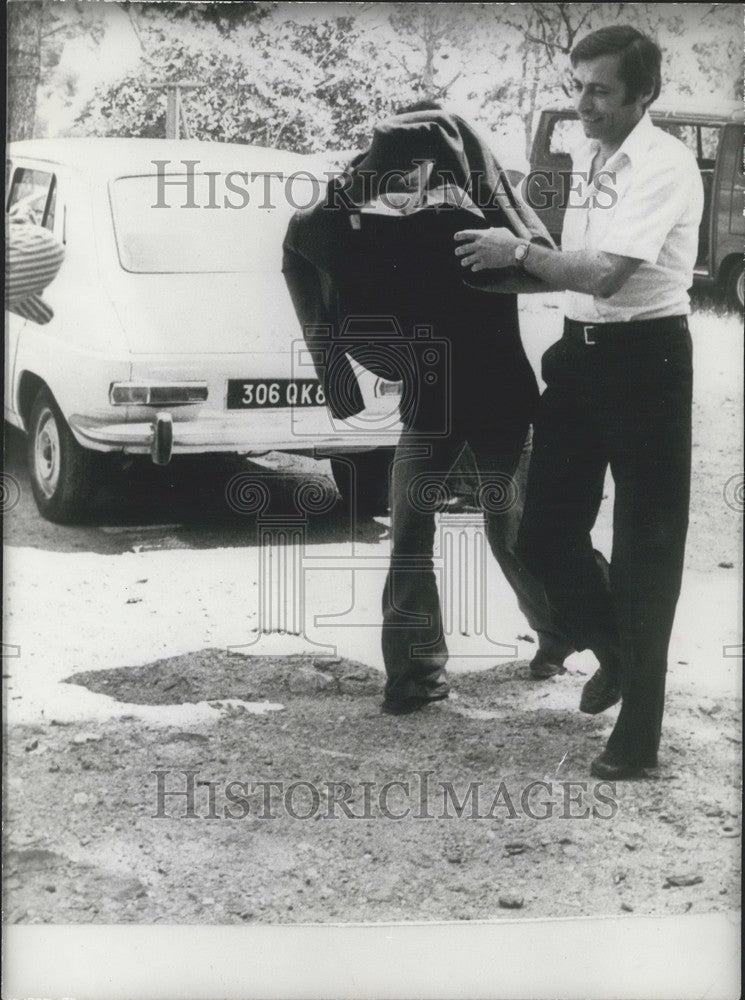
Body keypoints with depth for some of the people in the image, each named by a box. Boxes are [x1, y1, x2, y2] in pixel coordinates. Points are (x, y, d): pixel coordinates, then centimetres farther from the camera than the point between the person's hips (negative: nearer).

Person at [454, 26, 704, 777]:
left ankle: (639, 725, 11)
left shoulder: (662, 166, -15)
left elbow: (604, 275, -22)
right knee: (545, 532, 9)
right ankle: (615, 651, 35)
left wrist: (518, 253, -14)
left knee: (645, 543, 1)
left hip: (644, 359, -8)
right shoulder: (587, 155, 11)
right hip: (581, 352, 8)